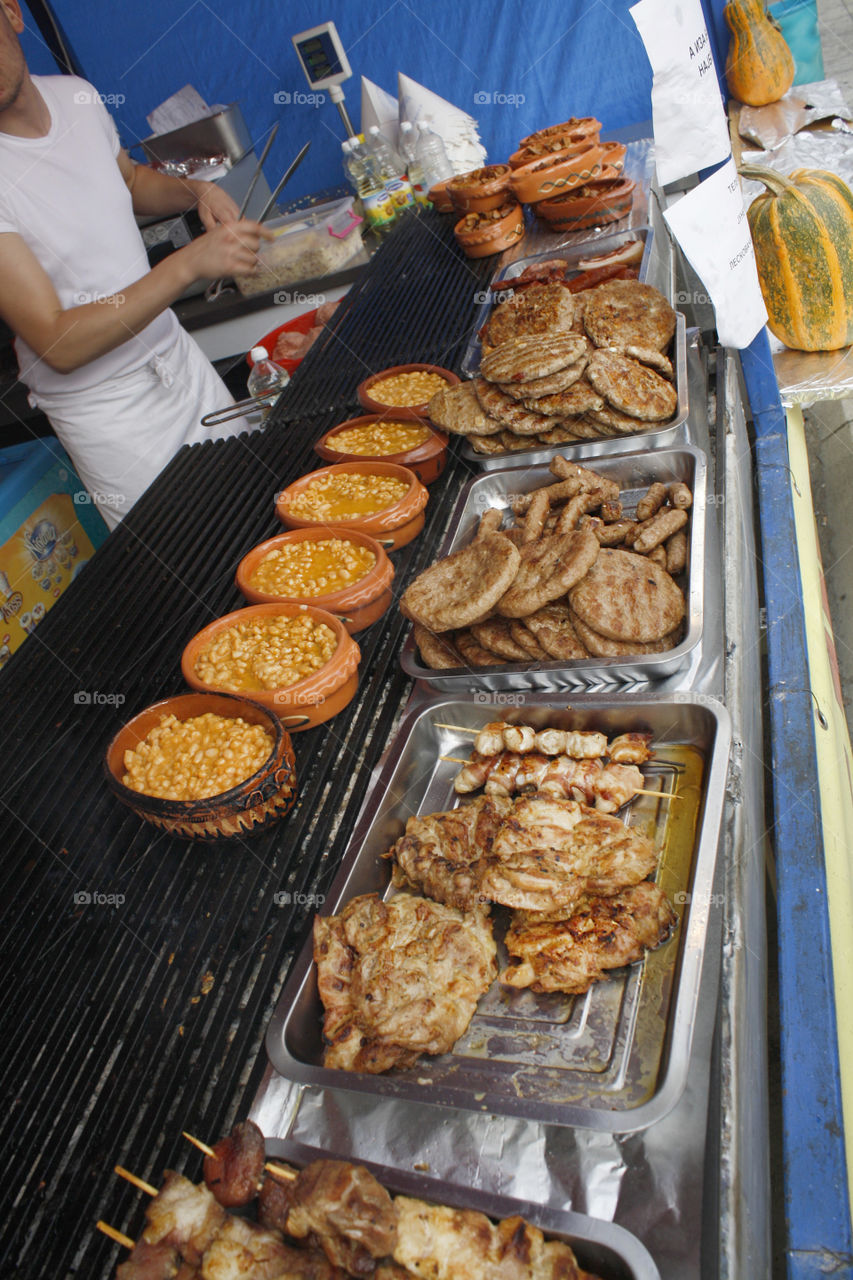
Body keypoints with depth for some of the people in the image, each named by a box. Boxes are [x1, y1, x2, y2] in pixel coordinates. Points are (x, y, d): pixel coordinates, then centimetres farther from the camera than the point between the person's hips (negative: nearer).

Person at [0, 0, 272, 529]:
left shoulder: (77, 95, 1)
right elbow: (58, 346, -27)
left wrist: (194, 190, 0)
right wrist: (189, 264, -32)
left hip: (178, 356, 7)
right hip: (105, 411, -6)